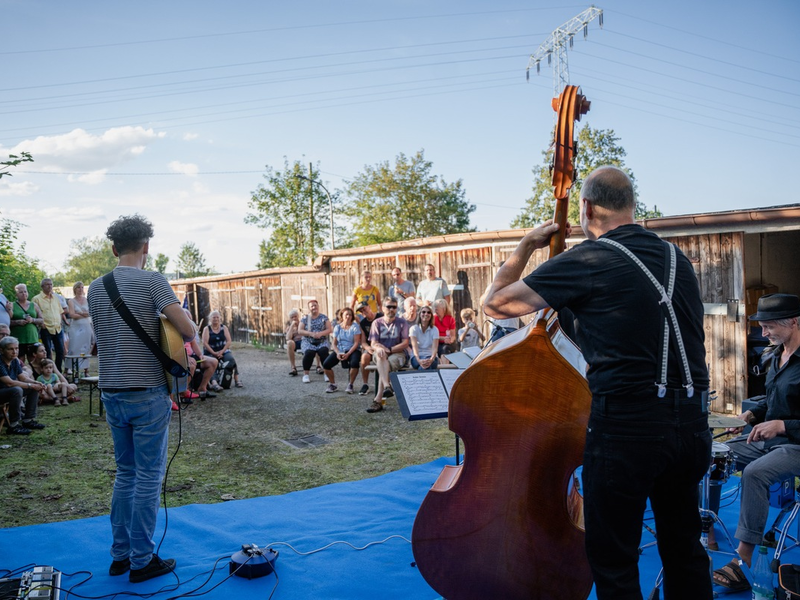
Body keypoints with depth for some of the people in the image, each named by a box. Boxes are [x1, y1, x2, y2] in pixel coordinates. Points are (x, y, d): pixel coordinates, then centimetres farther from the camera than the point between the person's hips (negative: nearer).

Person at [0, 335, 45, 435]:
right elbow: (9, 382, -31)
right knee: (17, 390, -35)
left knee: (35, 388, 0)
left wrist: (35, 383, -14)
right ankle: (13, 426, -27)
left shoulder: (15, 361, 2)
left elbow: (23, 378, 6)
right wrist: (30, 385, -26)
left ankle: (28, 420, 3)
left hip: (9, 391, 9)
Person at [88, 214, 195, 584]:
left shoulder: (95, 288, 7)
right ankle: (142, 562, 13)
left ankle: (120, 555, 27)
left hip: (112, 394, 6)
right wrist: (175, 338, 3)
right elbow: (188, 331, -19)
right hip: (147, 394, -6)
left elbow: (102, 337, 14)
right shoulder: (152, 281, -12)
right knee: (148, 477, 4)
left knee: (125, 473, 18)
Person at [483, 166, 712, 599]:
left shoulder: (587, 260, -9)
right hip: (692, 423, 7)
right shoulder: (677, 259, 10)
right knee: (684, 550, 23)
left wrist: (526, 245, 7)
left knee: (614, 564, 9)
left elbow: (496, 303, -5)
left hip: (627, 425, -7)